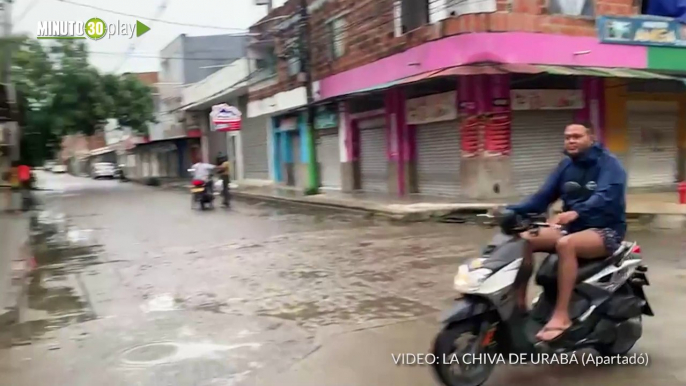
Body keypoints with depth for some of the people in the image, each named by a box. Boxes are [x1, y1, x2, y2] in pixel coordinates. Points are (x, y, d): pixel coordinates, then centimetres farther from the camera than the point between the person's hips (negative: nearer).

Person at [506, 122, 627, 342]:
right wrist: (513, 211, -13)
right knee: (524, 240, -11)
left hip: (606, 230, -7)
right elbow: (543, 196, 4)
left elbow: (605, 198, -29)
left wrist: (575, 212, -48)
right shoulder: (567, 165, 10)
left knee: (566, 244, -37)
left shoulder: (608, 163, -10)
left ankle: (561, 316, -33)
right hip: (573, 228, 7)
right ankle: (519, 303, -6)